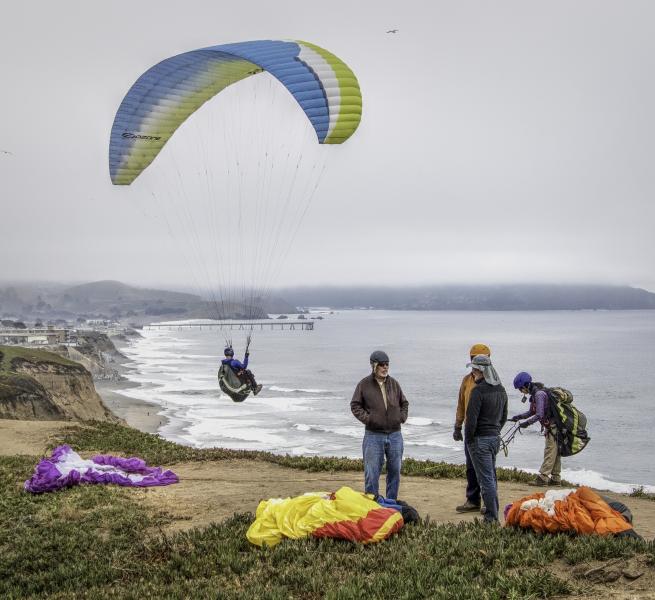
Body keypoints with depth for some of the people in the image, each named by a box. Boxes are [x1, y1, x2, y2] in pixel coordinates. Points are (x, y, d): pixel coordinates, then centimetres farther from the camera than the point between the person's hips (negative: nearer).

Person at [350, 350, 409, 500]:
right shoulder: (364, 384, -2)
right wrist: (367, 418, -12)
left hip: (395, 435, 4)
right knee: (372, 474, -2)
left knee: (395, 471, 9)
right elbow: (355, 406, 1)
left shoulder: (394, 383, 9)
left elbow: (404, 403, 20)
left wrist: (402, 416, 4)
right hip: (373, 435, -4)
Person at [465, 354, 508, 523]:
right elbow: (504, 416, 17)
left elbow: (471, 419, -19)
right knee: (491, 476, 17)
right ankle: (494, 513, 24)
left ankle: (491, 517, -1)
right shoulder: (501, 390, 9)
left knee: (486, 479, -4)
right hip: (495, 438, 8)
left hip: (480, 439, -8)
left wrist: (468, 439, -7)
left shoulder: (478, 390, -18)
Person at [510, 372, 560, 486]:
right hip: (550, 426, 10)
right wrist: (518, 417, 6)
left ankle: (542, 478, -9)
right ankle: (556, 478, 15)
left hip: (553, 426, -10)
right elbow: (531, 412, 19)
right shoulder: (534, 394, 11)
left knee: (550, 452, -9)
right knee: (555, 453, 11)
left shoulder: (539, 394, -20)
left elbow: (539, 415, -24)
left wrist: (527, 423, -17)